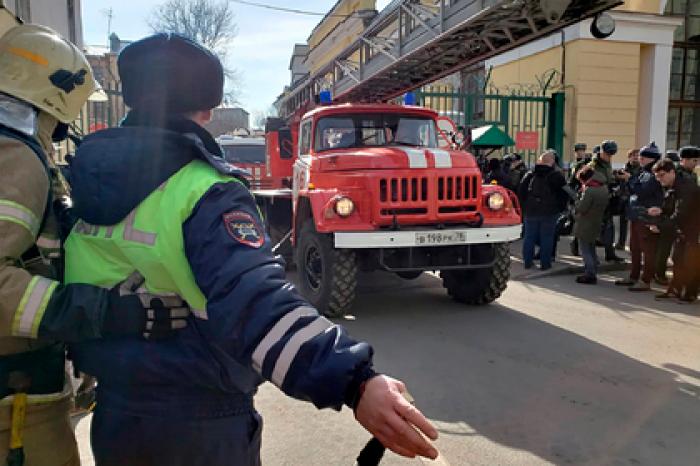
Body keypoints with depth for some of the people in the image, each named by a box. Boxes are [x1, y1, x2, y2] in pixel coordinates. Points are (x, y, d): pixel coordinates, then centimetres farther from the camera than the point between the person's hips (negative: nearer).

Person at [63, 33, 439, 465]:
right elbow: (256, 302, -39)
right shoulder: (205, 193, -23)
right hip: (198, 423, -6)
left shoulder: (90, 183, 1)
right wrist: (355, 382, -47)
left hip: (114, 413, 7)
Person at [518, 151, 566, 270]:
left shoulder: (530, 174, 3)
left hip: (530, 211, 3)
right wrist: (559, 207, 6)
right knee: (546, 238, 4)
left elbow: (521, 192, 4)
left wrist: (525, 205, 12)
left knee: (529, 237, 10)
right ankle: (545, 263, 8)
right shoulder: (557, 175, -5)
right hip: (549, 212, -3)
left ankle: (527, 262, 16)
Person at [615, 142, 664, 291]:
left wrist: (629, 179, -12)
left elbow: (642, 191, -23)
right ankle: (634, 277, 26)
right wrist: (627, 181, 6)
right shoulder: (643, 173, 15)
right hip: (635, 216, 10)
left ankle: (646, 281, 4)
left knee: (647, 250, -2)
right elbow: (633, 191, 22)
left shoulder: (655, 175, -13)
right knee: (635, 248, 16)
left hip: (647, 219, -10)